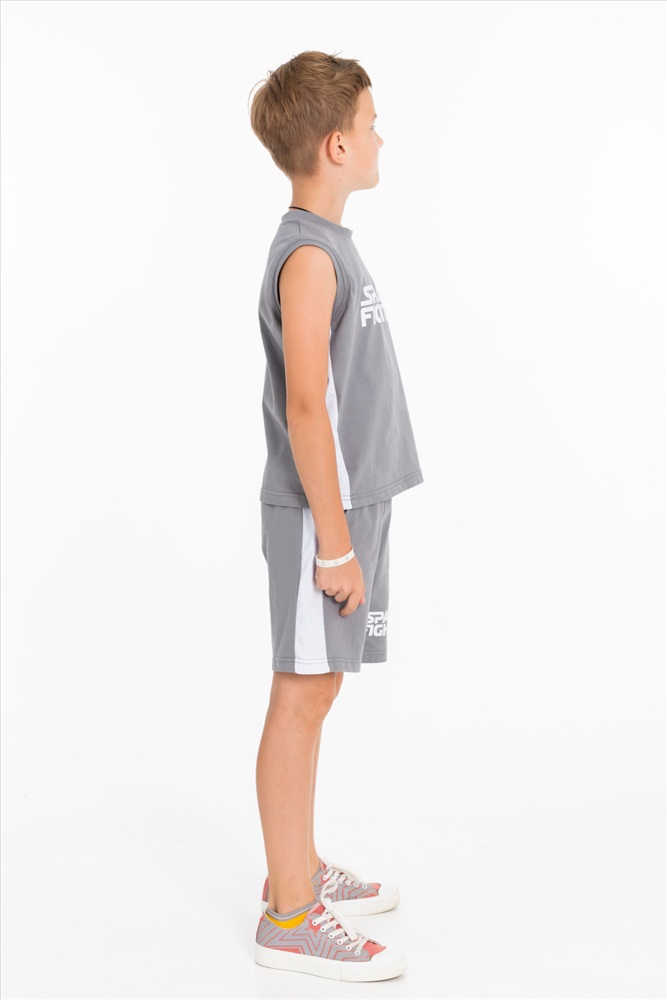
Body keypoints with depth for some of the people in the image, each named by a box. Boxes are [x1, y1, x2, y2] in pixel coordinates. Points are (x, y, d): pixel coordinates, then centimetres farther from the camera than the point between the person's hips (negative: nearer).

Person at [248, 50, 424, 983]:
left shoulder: (330, 244, 14)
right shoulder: (309, 256, -16)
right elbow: (306, 408, -20)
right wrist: (336, 542, -19)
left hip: (348, 501, 10)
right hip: (323, 512, -10)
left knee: (316, 689, 16)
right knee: (302, 696, -3)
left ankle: (299, 870, 30)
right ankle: (289, 918, 7)